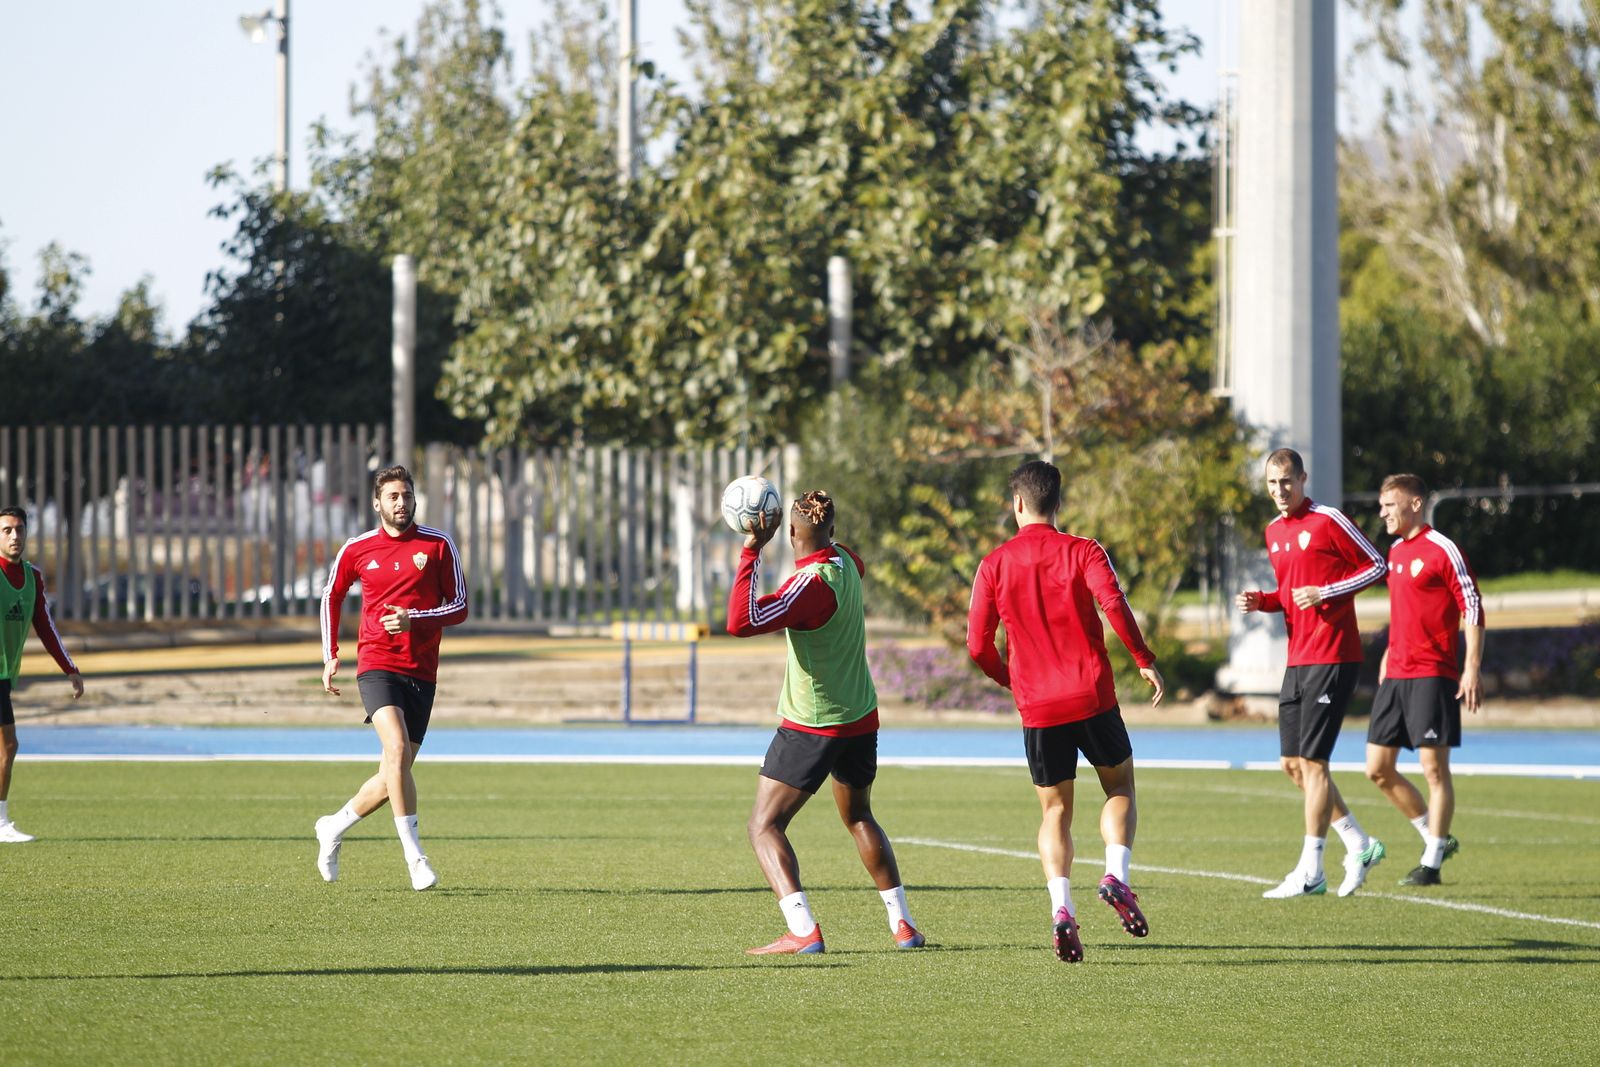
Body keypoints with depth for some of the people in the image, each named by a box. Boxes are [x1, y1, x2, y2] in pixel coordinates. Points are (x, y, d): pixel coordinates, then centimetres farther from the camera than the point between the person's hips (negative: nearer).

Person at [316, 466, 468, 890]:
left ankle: (334, 827, 31)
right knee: (396, 747, -25)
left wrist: (413, 619, -14)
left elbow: (459, 607, 2)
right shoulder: (357, 549, 5)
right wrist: (330, 656, 15)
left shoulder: (438, 545, 3)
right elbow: (331, 597, 21)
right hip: (377, 665, -2)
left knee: (396, 774, 6)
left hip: (422, 671, 2)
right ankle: (414, 856, -25)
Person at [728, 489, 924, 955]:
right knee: (859, 817, 26)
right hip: (861, 719, 8)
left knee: (764, 826, -4)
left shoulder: (812, 583, -23)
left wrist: (751, 553, -28)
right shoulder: (845, 562, 2)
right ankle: (903, 924, 23)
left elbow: (741, 622, -33)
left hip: (811, 725, -8)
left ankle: (803, 930, -21)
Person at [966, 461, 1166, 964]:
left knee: (1055, 811, 12)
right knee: (1120, 786, 18)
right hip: (1092, 696, -1)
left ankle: (1061, 907, -7)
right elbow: (1113, 603, -18)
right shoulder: (1082, 551, -1)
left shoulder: (994, 565, 3)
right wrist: (1144, 659, -9)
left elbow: (978, 646, 1)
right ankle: (1116, 876, -7)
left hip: (1037, 709, 1)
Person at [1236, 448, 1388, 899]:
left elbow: (1377, 566, -5)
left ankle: (1310, 872, -2)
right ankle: (1359, 845, 20)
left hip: (1332, 657, -8)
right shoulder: (1273, 532, 14)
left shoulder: (1328, 521, -9)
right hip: (1297, 659, 8)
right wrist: (1262, 601, 5)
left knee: (1312, 762, -8)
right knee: (1293, 764, 8)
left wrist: (1325, 593, -15)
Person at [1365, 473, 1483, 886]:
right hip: (1395, 676, 9)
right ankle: (1436, 839, 19)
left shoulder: (1442, 550, -9)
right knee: (1378, 768, 5)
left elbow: (1472, 608, -10)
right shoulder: (1395, 550, 16)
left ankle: (1431, 863, 0)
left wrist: (1472, 669, -16)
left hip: (1432, 675, -9)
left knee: (1434, 767, -5)